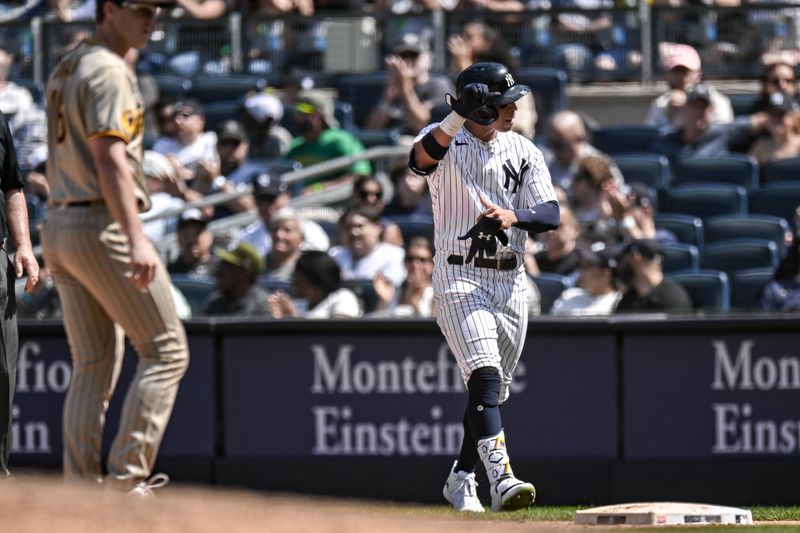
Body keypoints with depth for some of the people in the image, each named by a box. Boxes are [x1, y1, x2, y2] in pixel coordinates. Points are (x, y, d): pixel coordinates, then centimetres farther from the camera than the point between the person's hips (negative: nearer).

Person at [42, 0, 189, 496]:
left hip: (59, 226, 9)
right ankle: (128, 478, -10)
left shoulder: (65, 70, 18)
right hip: (103, 226, -9)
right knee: (166, 349, -4)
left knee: (94, 365, 10)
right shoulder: (109, 71, -11)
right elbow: (109, 158, -21)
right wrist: (136, 238, -28)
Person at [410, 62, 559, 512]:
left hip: (511, 281, 5)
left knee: (493, 390, 12)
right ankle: (502, 479, -34)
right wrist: (458, 117, -48)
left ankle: (462, 479, 28)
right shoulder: (446, 142, -4)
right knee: (485, 374, -22)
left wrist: (513, 216, -21)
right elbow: (424, 154, -30)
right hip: (460, 279, -5)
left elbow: (551, 216, 0)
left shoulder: (523, 151, 8)